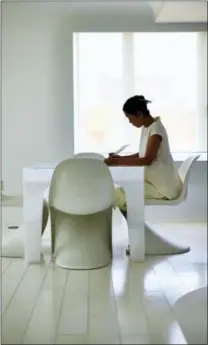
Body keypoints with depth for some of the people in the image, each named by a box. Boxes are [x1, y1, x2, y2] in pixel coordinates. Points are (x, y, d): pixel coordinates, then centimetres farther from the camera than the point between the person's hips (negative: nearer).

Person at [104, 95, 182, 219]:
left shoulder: (156, 128, -21)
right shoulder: (146, 127, 8)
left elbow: (147, 160, -26)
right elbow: (142, 155, 14)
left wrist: (117, 162, -24)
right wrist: (120, 158, 2)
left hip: (164, 186, -10)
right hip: (155, 180, 10)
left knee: (119, 195, -12)